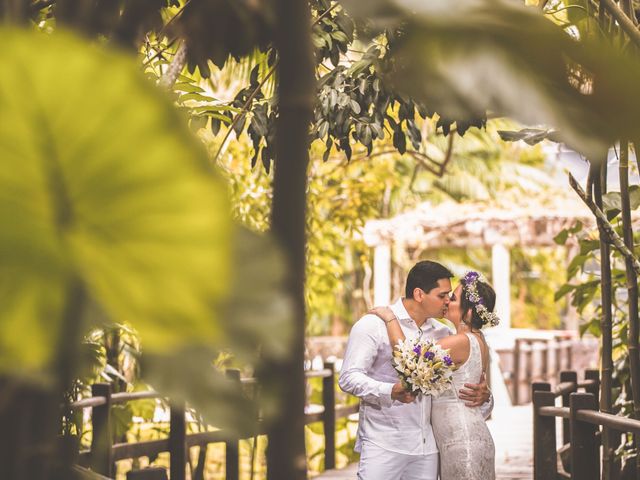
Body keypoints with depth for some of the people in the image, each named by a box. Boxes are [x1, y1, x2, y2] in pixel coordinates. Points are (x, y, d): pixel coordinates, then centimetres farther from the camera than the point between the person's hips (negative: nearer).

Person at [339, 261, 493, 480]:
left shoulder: (442, 333, 14)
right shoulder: (374, 325, -3)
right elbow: (348, 378, -9)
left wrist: (483, 397, -5)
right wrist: (392, 392, -27)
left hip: (427, 446, 5)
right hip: (383, 445, -5)